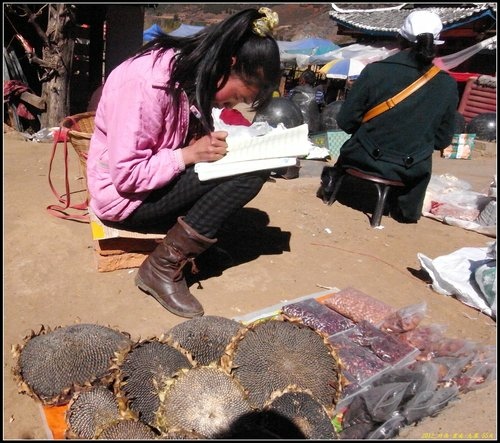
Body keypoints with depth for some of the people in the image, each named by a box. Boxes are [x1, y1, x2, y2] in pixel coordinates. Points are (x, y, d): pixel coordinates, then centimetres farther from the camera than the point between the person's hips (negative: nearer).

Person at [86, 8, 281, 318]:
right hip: (123, 194, -8)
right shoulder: (148, 82, -28)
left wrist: (210, 141, -10)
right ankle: (164, 269, -15)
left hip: (164, 180, 9)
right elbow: (126, 176, -25)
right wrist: (189, 154, -25)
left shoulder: (191, 72, -2)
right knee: (244, 174, -23)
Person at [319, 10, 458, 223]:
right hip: (410, 172, 1)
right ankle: (408, 210, 49)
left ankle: (333, 181, 48)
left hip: (365, 159, -1)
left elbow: (345, 121, -8)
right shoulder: (448, 85, -8)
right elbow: (442, 140, 1)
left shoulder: (375, 71, -15)